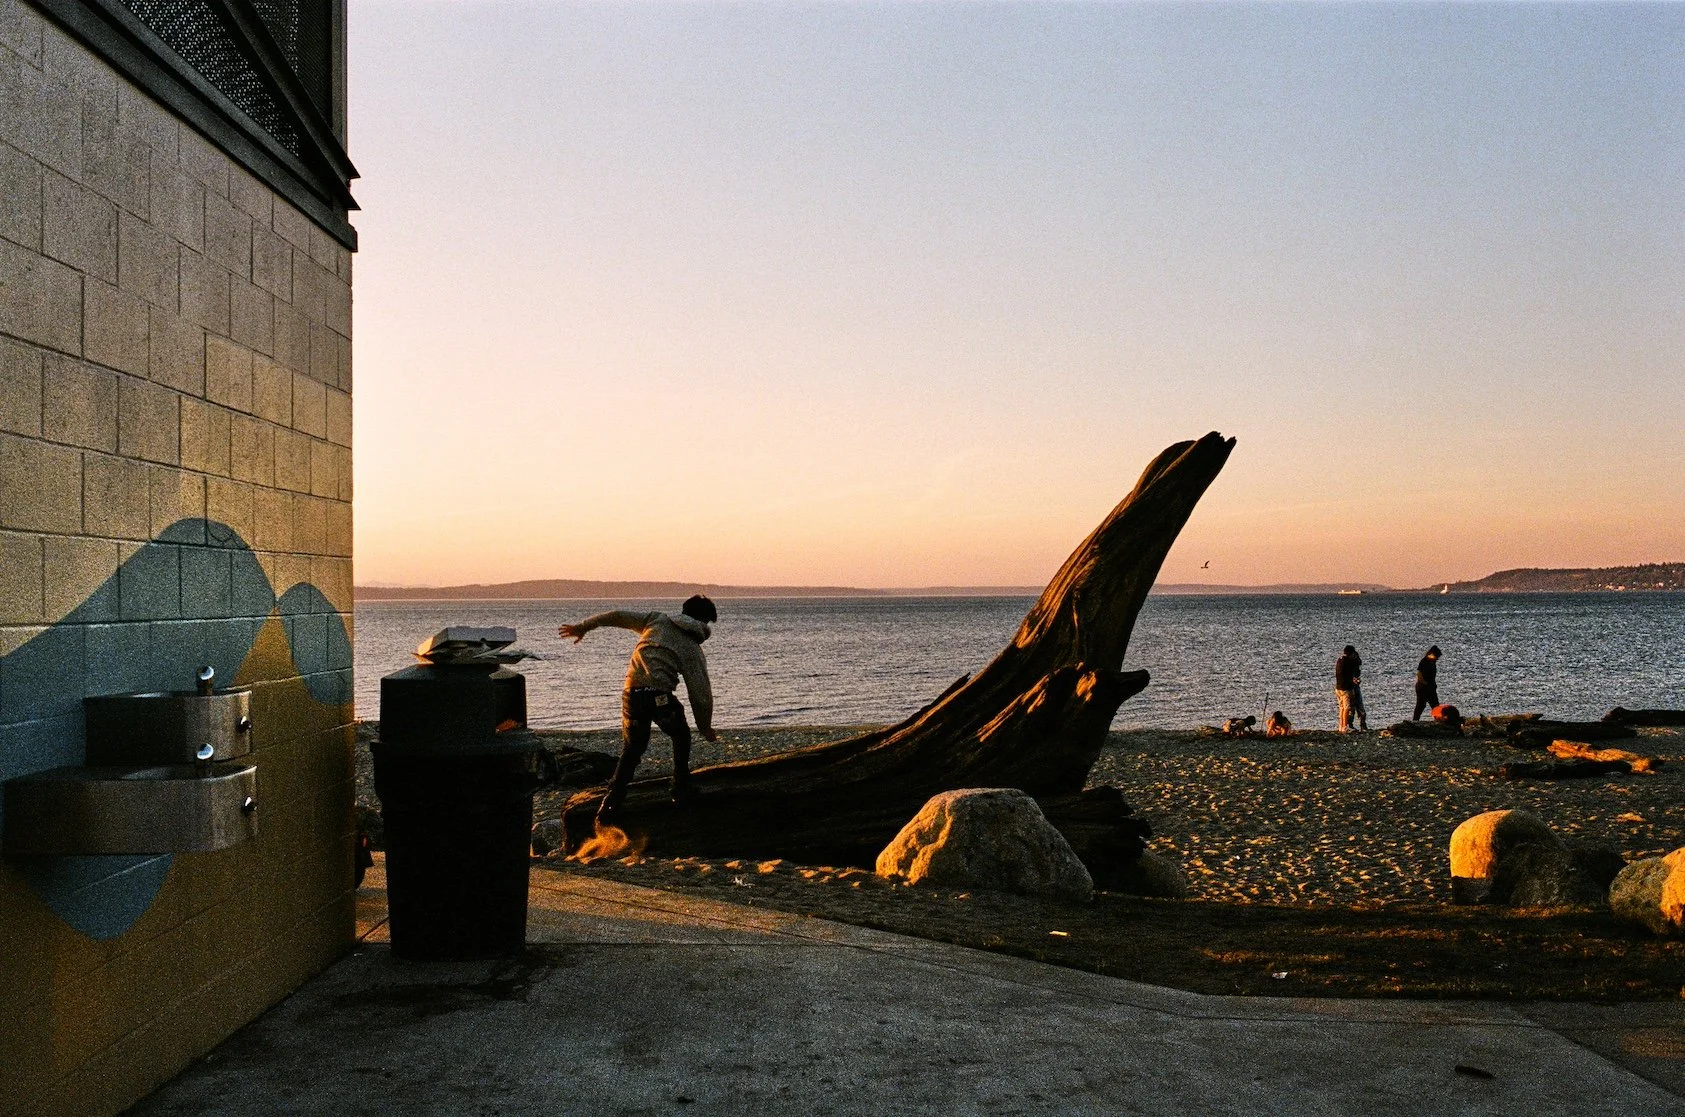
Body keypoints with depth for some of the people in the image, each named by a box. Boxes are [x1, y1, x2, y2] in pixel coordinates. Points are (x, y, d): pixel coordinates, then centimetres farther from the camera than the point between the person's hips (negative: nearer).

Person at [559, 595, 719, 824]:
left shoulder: (657, 620, 17)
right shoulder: (694, 651, 10)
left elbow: (618, 616, 13)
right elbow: (701, 693, 8)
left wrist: (583, 627, 21)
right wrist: (705, 727, 20)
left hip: (632, 695, 3)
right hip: (660, 697, -3)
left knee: (631, 751, 14)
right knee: (681, 737, 27)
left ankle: (610, 807, 5)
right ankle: (682, 790, 28)